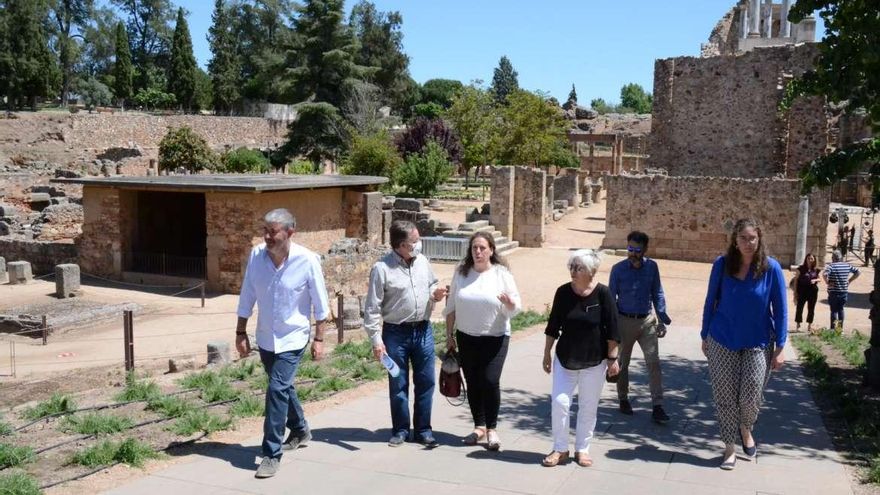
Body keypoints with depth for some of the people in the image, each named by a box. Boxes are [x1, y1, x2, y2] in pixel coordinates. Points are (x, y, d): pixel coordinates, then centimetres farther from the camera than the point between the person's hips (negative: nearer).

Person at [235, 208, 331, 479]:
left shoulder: (307, 260, -19)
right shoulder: (256, 255, -11)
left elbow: (320, 303, -9)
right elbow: (247, 296, 0)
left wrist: (319, 339, -6)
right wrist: (241, 333, 2)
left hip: (292, 338, -5)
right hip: (265, 337, 5)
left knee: (277, 390, -14)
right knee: (283, 386, 20)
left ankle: (272, 454, -1)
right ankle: (300, 430, 45)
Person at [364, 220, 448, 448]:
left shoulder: (422, 261, 3)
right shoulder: (382, 268, -13)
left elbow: (432, 284, 21)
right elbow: (372, 308, -11)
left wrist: (435, 294, -3)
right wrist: (376, 340, -14)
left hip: (423, 330, 4)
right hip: (396, 333, -4)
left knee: (425, 382, 9)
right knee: (398, 385, 8)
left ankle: (423, 430, 23)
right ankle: (400, 430, 24)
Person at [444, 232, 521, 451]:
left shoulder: (502, 274, -4)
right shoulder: (461, 273, 4)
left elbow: (515, 308, -4)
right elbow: (451, 307, 9)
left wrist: (509, 303, -26)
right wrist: (449, 335, 8)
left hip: (495, 338, -3)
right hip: (466, 337, 3)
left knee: (490, 382, -10)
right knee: (472, 383, 8)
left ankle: (492, 429, 6)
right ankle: (479, 426, 22)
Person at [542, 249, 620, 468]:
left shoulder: (602, 294, -12)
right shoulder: (563, 292, -4)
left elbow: (612, 330, -8)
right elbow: (553, 326, 4)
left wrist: (612, 358, -8)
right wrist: (547, 353, 6)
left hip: (594, 361, -2)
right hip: (565, 359, 2)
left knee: (588, 407, 8)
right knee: (559, 403, -3)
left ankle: (582, 449, 23)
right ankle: (560, 449, 11)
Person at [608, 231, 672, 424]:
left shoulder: (652, 267, -2)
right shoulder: (618, 269, -8)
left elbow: (657, 294, 6)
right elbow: (611, 298, -3)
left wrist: (662, 320, 1)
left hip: (647, 321, 1)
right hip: (625, 321, -1)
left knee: (654, 363, -6)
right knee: (623, 363, 12)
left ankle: (657, 407, -3)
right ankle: (623, 399, 30)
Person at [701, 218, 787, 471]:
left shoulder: (771, 267, -8)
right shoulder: (721, 265, -6)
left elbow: (780, 309, -3)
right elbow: (710, 302, 4)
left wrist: (780, 347, -5)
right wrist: (705, 337, 7)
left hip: (758, 343, -1)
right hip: (722, 341, 1)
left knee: (750, 395, -3)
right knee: (724, 396, 3)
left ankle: (745, 429, 30)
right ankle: (730, 447, 19)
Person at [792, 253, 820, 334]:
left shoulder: (816, 270, 4)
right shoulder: (801, 268, -5)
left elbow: (819, 278, 16)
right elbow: (796, 280, -4)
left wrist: (815, 280, -10)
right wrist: (795, 292, -7)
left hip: (813, 292, 3)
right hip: (802, 292, -3)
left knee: (811, 309, 9)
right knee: (799, 308, -1)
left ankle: (809, 326, 20)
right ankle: (798, 326, 9)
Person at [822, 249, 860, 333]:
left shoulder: (831, 265, -13)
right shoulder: (847, 265, 4)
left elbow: (824, 274, -29)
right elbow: (857, 272, 13)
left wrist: (827, 282, -14)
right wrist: (850, 280, 12)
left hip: (833, 292, -4)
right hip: (844, 291, 4)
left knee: (834, 310, 0)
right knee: (841, 309, 16)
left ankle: (833, 328, -4)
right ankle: (840, 327, 20)